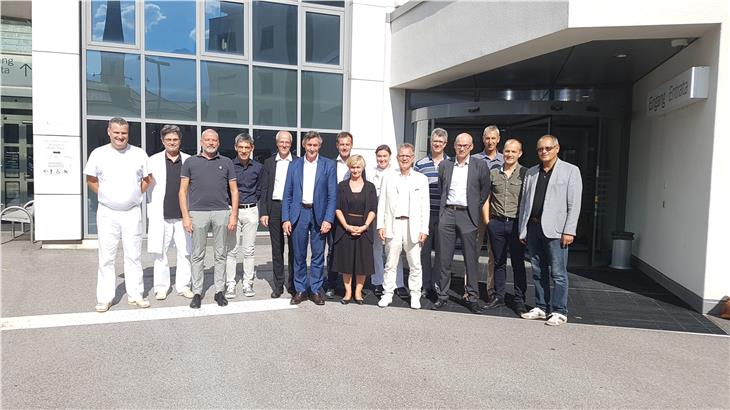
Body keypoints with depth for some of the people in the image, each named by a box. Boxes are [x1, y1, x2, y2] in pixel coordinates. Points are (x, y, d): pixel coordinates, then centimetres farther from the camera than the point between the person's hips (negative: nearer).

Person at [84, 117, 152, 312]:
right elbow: (91, 180, 11)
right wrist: (105, 196, 4)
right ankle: (104, 298, 12)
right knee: (106, 256, 4)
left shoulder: (139, 154, 2)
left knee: (134, 255, 6)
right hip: (107, 213, 0)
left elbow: (147, 179, 11)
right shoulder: (98, 154, 2)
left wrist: (135, 194, 6)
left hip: (132, 212, 1)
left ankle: (135, 295, 14)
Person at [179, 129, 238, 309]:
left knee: (220, 255, 6)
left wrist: (234, 215, 0)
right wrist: (185, 216, -4)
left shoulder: (226, 162, 10)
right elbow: (183, 191, 5)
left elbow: (234, 190, 9)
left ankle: (219, 291, 15)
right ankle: (197, 293, 12)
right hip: (198, 213, -1)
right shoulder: (190, 162, 7)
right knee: (198, 255, 4)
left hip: (222, 213, 1)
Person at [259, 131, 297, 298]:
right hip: (274, 208, 2)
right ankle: (278, 285, 17)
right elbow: (264, 189, 7)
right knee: (277, 248, 8)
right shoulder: (269, 162, 9)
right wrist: (263, 212, 0)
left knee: (293, 248, 3)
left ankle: (293, 284, 15)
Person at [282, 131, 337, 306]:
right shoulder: (294, 165, 8)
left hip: (319, 214, -1)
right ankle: (300, 290, 19)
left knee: (318, 255, 5)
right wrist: (285, 219, -1)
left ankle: (315, 290, 18)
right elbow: (287, 194, 7)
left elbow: (332, 195, -1)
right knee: (299, 255, 7)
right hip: (298, 213, 1)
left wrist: (328, 219, -10)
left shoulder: (329, 165, 2)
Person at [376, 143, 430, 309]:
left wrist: (424, 229, -3)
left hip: (413, 226, -1)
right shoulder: (389, 178, 11)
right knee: (390, 263, 6)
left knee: (415, 264, 3)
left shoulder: (421, 179, 7)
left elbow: (425, 206, 4)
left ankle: (415, 296, 15)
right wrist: (380, 225, 0)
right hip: (393, 226, 1)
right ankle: (388, 294, 17)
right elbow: (382, 203, 9)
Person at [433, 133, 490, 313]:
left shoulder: (479, 165, 4)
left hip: (467, 215, -2)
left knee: (471, 258, 1)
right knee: (445, 258, 5)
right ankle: (443, 296, 14)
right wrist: (443, 207, 11)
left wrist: (476, 208, 4)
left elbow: (485, 190, 8)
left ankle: (472, 297, 10)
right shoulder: (445, 165, 10)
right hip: (447, 213, 2)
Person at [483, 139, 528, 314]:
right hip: (496, 223, 3)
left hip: (516, 223, -3)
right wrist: (487, 220, 6)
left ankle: (519, 300, 12)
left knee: (518, 263, 3)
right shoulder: (493, 173, 9)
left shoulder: (525, 173, -1)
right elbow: (486, 198, 13)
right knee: (499, 262, 11)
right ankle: (498, 297, 21)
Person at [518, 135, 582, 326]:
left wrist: (569, 231, -11)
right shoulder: (531, 173, 15)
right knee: (538, 272, 11)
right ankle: (541, 308, 21)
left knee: (558, 273, -2)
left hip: (555, 229, -5)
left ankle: (559, 312, 7)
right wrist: (522, 229, 10)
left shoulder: (570, 171, 2)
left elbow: (574, 204, -4)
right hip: (533, 227, 5)